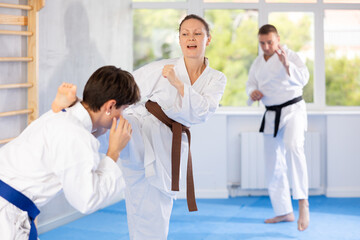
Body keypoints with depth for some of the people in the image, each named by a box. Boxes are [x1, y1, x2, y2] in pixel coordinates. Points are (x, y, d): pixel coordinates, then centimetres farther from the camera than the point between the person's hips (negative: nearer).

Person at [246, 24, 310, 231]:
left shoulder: (290, 56, -8)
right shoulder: (258, 63, 9)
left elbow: (303, 78, -22)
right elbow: (251, 83, 19)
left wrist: (286, 64, -38)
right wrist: (253, 92, -4)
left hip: (293, 110, -7)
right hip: (272, 115, 7)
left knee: (293, 146, -34)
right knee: (274, 166, 9)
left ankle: (303, 203, -35)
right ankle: (284, 212, 22)